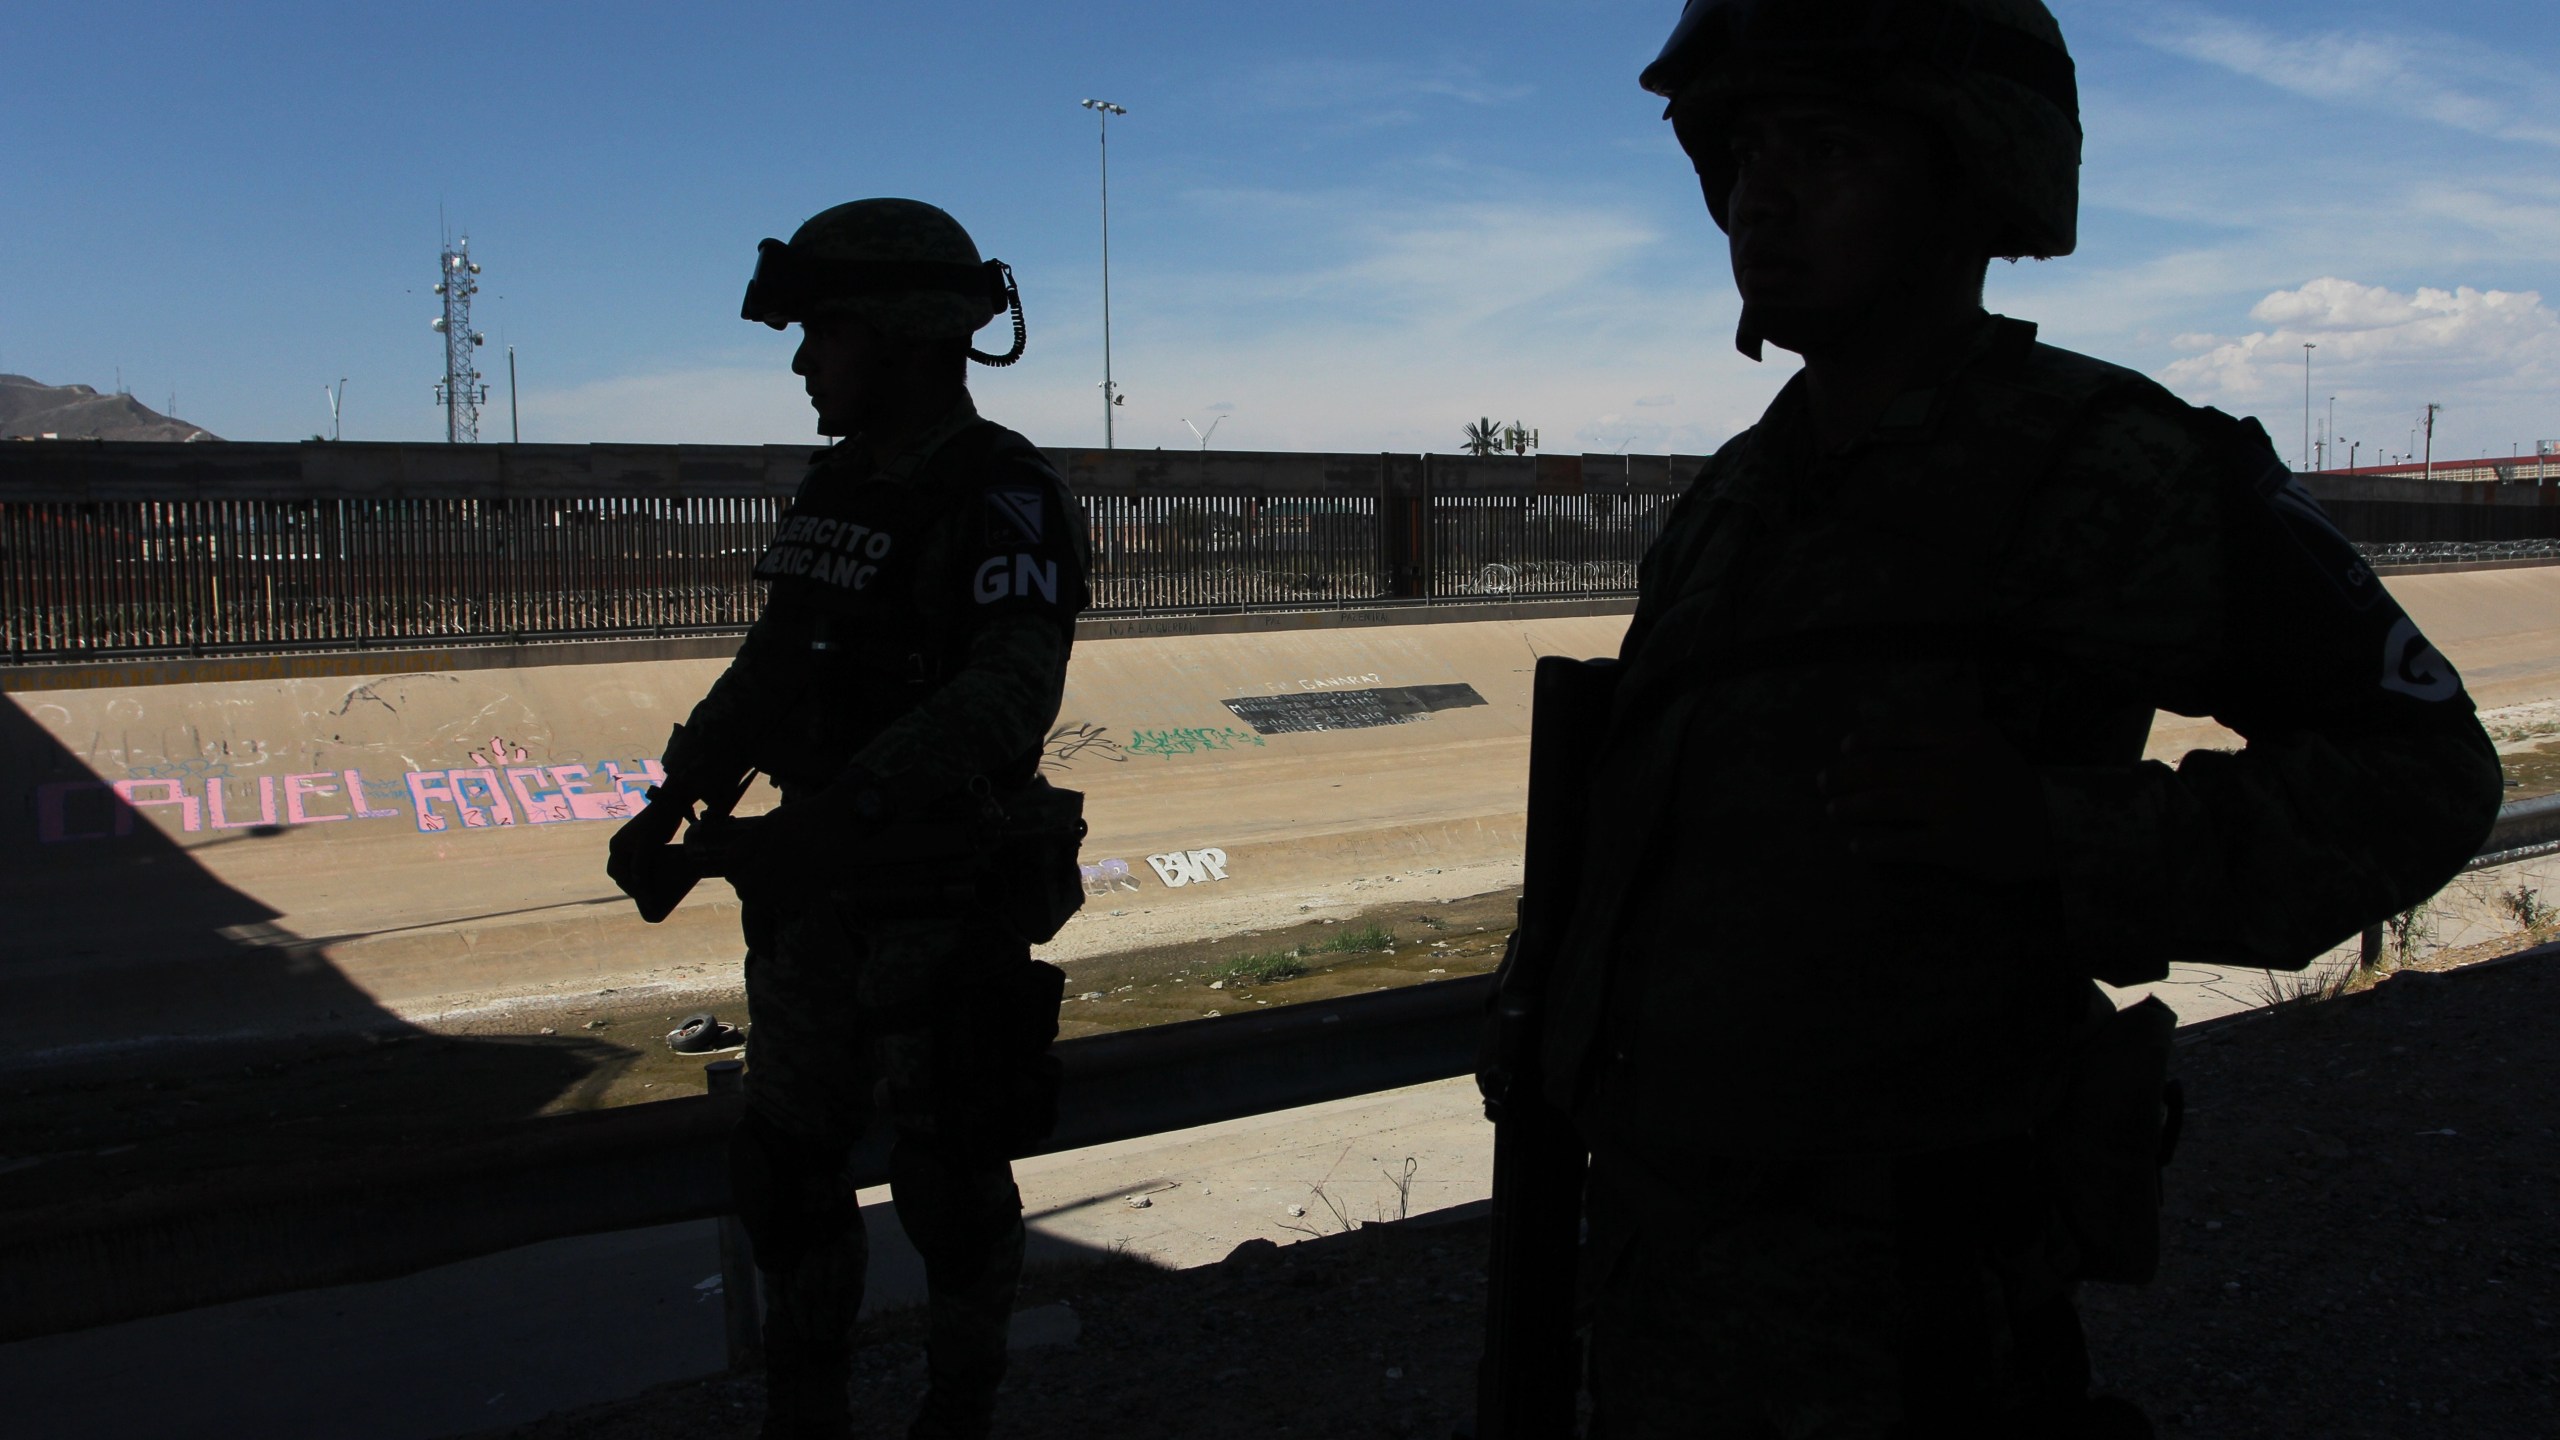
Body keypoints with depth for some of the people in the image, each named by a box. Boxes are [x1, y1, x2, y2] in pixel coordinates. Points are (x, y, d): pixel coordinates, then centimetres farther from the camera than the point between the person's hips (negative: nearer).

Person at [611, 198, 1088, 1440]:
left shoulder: (1004, 500, -17)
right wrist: (679, 793, 4)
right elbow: (772, 666, 16)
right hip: (816, 879, 8)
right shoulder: (834, 488, 10)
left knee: (946, 1179, 6)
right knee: (785, 1161, 16)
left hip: (944, 894, -8)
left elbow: (1006, 697, -30)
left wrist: (833, 815, -37)